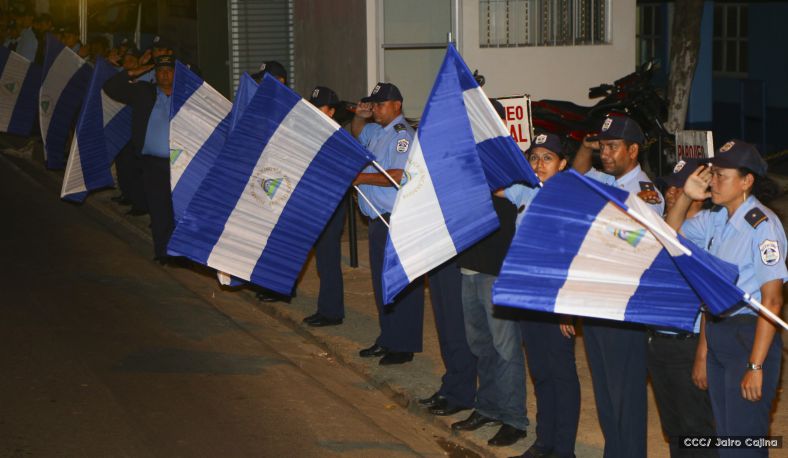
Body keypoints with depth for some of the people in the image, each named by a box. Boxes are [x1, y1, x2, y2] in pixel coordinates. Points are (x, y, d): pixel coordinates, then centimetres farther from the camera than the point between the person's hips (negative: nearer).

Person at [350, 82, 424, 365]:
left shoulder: (402, 134, -14)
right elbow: (356, 133, 37)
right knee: (381, 281, 17)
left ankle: (404, 346, 0)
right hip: (378, 219, 10)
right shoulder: (376, 131, 14)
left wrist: (362, 178, -21)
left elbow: (400, 176, -24)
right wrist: (359, 117, 15)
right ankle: (387, 339, 27)